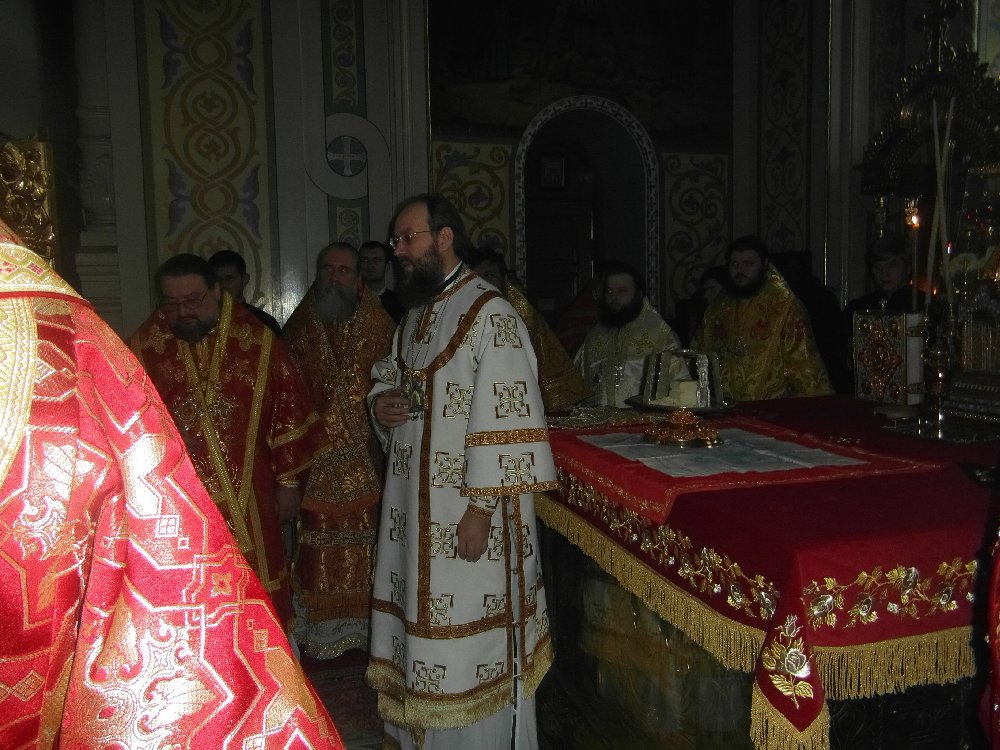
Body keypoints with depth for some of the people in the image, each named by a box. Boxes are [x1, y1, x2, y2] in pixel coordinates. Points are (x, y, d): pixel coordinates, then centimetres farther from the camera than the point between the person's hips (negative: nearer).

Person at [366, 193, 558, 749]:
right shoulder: (416, 314, 12)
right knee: (421, 620, 17)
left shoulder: (491, 316, -15)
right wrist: (382, 402, 2)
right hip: (414, 505, 8)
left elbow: (506, 418, -19)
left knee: (465, 636, 3)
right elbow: (392, 376, 26)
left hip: (467, 511, -8)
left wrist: (481, 507, -21)